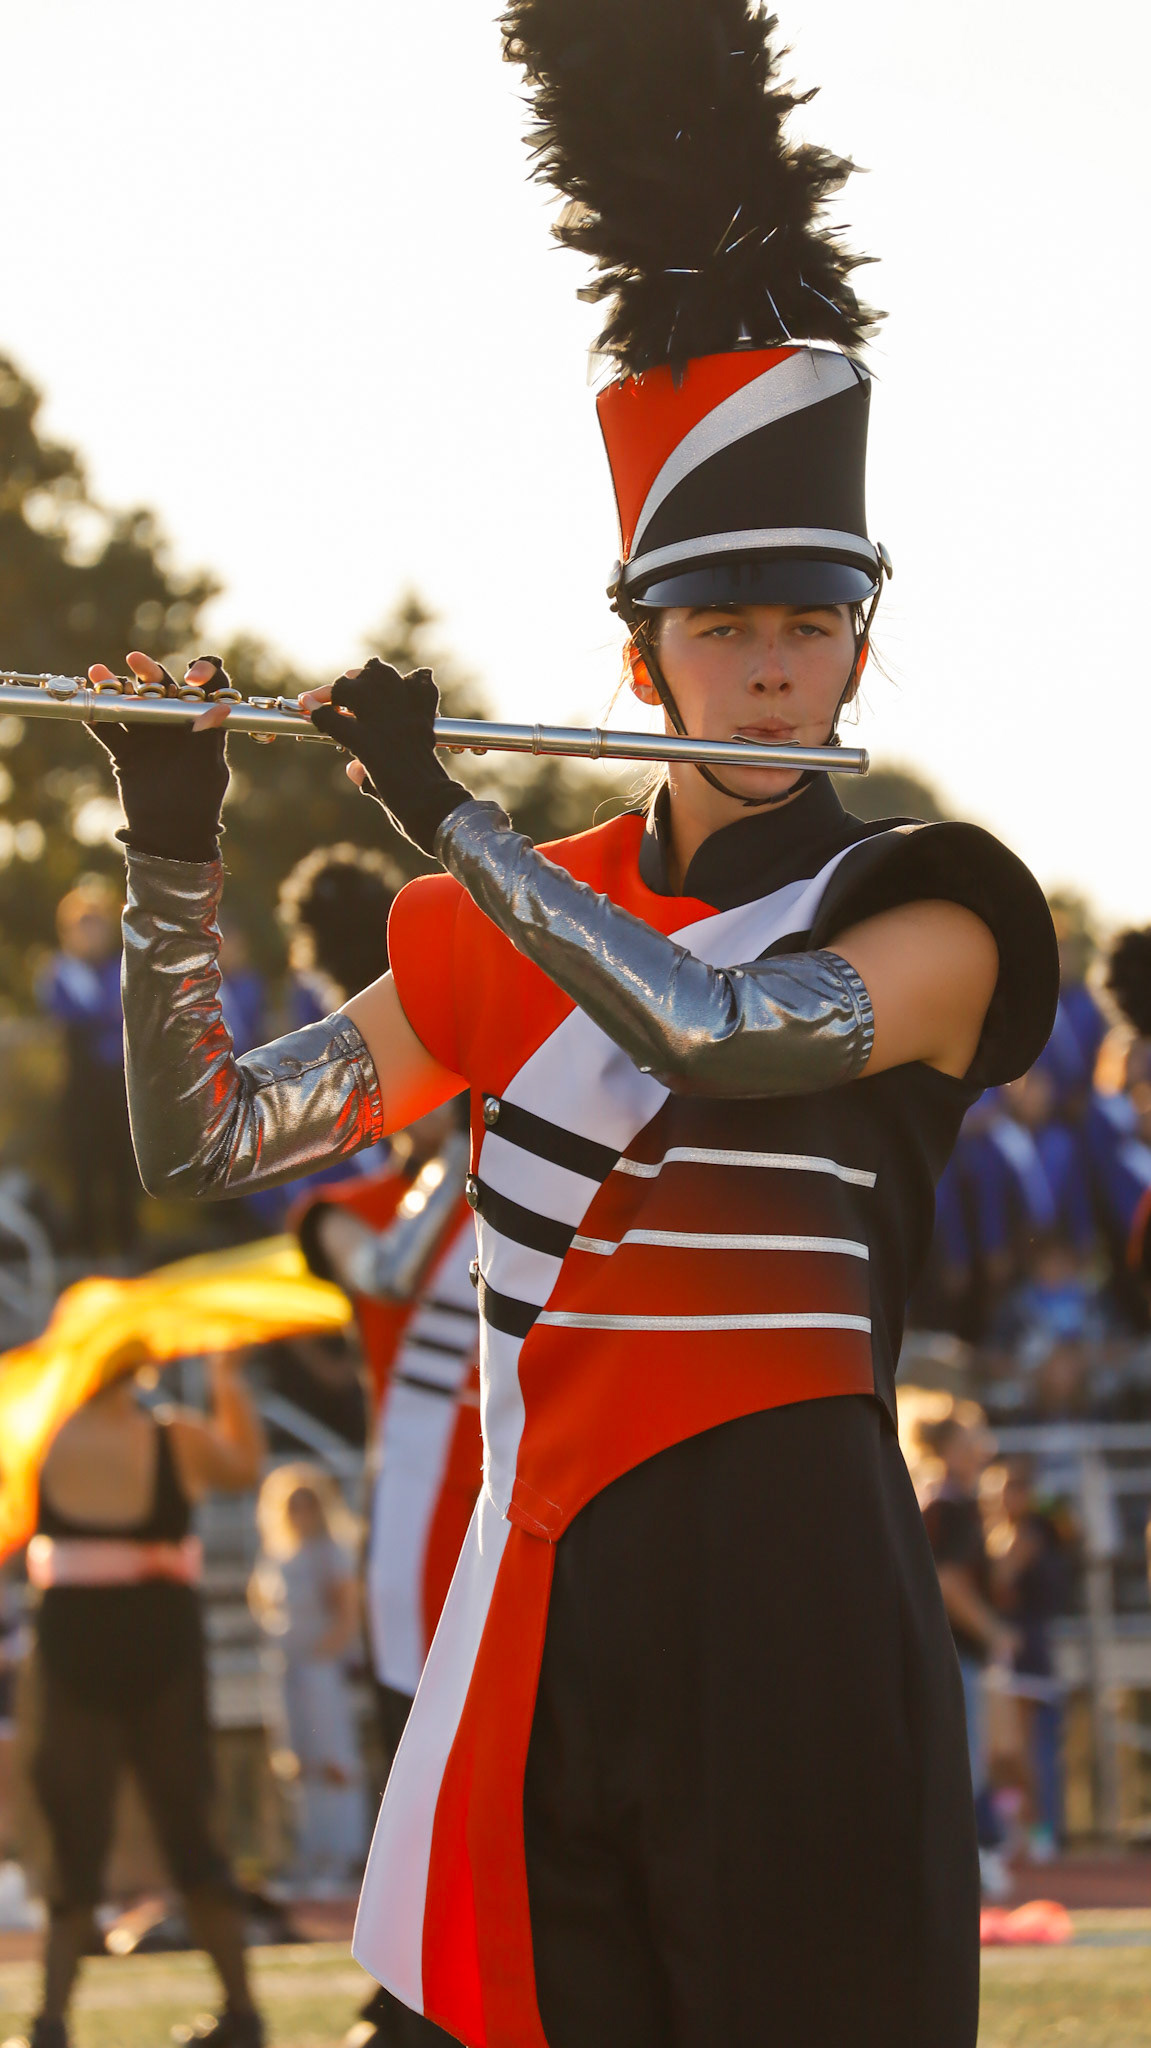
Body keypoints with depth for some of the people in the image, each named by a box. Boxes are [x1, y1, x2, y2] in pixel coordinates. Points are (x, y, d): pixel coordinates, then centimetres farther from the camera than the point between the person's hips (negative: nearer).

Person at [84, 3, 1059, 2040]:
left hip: (784, 1595, -4)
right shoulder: (506, 938, 13)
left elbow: (714, 1027, -20)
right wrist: (173, 846, 0)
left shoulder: (925, 911, 0)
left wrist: (437, 811, -12)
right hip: (552, 1606, 4)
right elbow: (196, 1141, 14)